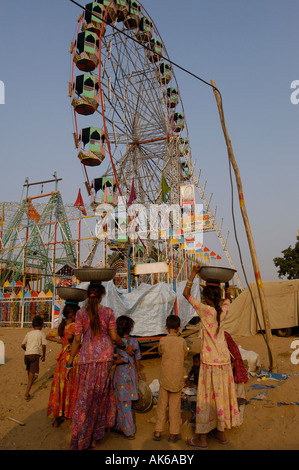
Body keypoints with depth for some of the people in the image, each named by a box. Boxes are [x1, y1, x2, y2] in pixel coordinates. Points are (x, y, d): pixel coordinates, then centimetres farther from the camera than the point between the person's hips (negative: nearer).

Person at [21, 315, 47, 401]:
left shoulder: (29, 334, 16)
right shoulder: (41, 334, 3)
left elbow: (22, 345, 21)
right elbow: (44, 345, -7)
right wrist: (44, 355, 7)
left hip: (26, 354, 5)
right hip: (35, 354, -5)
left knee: (29, 370, 29)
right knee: (32, 373, -4)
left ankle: (30, 382, 54)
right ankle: (27, 393, -12)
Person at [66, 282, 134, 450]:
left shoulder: (81, 313, 0)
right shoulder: (108, 312, -1)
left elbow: (77, 340, 0)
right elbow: (114, 336, -1)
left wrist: (70, 362, 7)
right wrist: (126, 346, 17)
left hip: (86, 357, 0)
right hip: (105, 356, 0)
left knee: (85, 396, 9)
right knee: (100, 394, 13)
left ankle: (81, 439, 17)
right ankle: (95, 438, 22)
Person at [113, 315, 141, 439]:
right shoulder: (134, 341, 0)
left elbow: (125, 359, -25)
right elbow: (137, 358, 6)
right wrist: (138, 372, 17)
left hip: (122, 373, -6)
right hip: (131, 372, 6)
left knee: (123, 401, 4)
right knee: (127, 400, 17)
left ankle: (129, 431, 11)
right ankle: (120, 425, 30)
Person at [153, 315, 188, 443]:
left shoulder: (163, 340, -7)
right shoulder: (182, 341, -9)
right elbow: (185, 356, 6)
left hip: (164, 378, 1)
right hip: (177, 379, 0)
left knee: (162, 404, 11)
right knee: (175, 405, 8)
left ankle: (158, 432, 17)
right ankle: (173, 433, 15)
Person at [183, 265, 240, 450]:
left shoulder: (205, 310, -16)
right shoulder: (223, 311, -1)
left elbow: (186, 294, -11)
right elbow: (228, 299, 23)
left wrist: (194, 274, -8)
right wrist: (227, 284, 23)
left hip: (210, 362, -6)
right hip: (224, 360, 6)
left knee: (207, 397, 3)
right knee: (222, 395, 16)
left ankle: (202, 438, 15)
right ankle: (221, 432, 31)